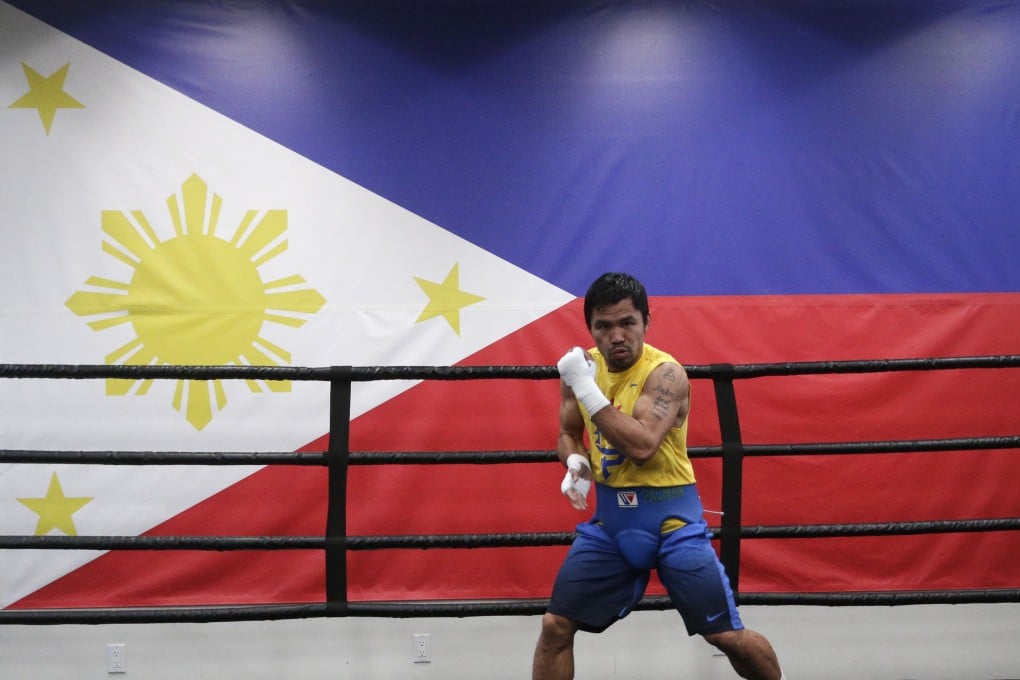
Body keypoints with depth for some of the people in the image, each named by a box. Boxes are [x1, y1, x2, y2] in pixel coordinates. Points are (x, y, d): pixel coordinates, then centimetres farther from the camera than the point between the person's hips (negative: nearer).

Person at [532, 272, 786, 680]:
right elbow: (568, 433, 15)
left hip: (671, 520, -5)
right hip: (610, 518, 5)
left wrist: (586, 388, -31)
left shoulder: (665, 373, -19)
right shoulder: (582, 364, 0)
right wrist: (576, 464, -8)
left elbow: (641, 445, -33)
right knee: (555, 626, 1)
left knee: (728, 636, -1)